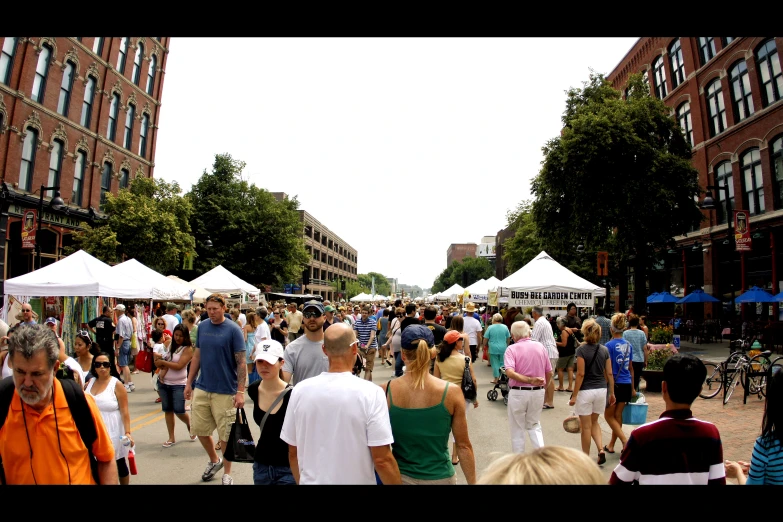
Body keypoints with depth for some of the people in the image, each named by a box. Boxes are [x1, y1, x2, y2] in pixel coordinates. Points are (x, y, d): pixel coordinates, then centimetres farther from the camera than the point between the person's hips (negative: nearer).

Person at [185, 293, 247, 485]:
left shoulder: (233, 329, -12)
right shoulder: (202, 327, 3)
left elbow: (241, 362, -12)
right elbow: (197, 356, 12)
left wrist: (240, 391, -16)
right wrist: (189, 382, 10)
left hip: (225, 391, -5)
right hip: (202, 388, 5)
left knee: (225, 434, 6)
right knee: (199, 429, 14)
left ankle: (227, 474, 25)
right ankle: (214, 460, 40)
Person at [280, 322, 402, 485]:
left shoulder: (300, 390, -10)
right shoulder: (370, 393, -20)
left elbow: (293, 453, 0)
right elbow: (382, 460, -19)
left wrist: (302, 481, 15)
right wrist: (396, 482, -4)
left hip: (312, 481, 3)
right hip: (356, 480, -2)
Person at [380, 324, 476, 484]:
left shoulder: (386, 391, -15)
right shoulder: (452, 392, -16)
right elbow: (463, 446, -9)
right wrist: (472, 482, 4)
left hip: (400, 476, 1)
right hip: (439, 477, 0)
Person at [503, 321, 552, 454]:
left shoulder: (512, 349, -10)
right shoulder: (540, 346, 0)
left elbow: (510, 372, -27)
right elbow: (549, 373, 7)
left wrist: (529, 380, -24)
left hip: (518, 393, -3)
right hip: (538, 392, 3)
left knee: (517, 429, 13)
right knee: (534, 425, 22)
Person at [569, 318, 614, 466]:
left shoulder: (581, 350, -13)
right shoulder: (604, 350, 2)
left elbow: (581, 374, -15)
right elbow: (609, 373, 4)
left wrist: (574, 395, -10)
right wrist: (612, 393, 14)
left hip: (585, 391, -5)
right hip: (601, 390, 5)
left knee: (586, 426, 8)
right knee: (594, 422, 23)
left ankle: (586, 458, 19)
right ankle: (601, 450, 8)